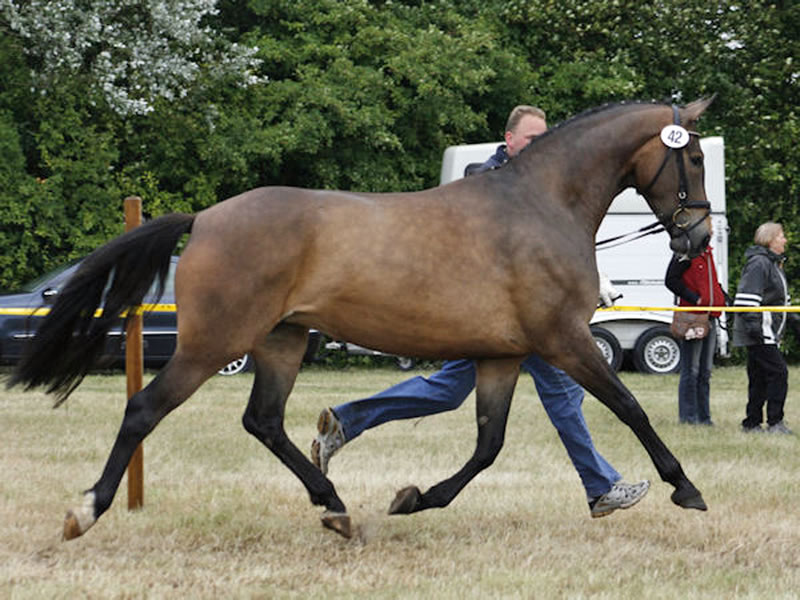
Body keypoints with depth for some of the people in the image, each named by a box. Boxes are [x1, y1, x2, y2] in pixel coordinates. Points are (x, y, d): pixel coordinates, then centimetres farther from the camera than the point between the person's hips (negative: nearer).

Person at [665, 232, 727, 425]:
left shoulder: (707, 252, 18)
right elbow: (670, 280, -14)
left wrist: (721, 297, 10)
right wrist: (694, 299, -18)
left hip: (710, 318, 9)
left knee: (705, 370, 11)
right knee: (691, 370, -6)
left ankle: (703, 416, 15)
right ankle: (688, 416, -2)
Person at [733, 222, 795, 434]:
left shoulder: (774, 263, 20)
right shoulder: (758, 264, -13)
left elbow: (781, 298, 32)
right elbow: (747, 298, -20)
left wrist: (793, 319, 30)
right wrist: (753, 325, -24)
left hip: (767, 333, 10)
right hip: (758, 333, -10)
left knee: (759, 378, 9)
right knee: (778, 372, -13)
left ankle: (752, 423, 11)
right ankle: (775, 423, -12)